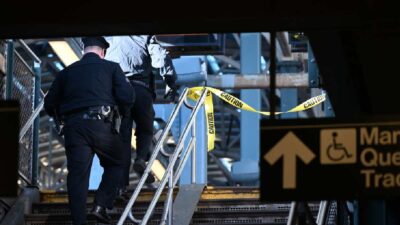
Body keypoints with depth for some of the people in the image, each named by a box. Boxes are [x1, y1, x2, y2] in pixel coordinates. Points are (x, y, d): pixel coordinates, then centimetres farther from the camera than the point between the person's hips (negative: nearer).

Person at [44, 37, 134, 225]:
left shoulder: (67, 72, 18)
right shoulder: (111, 68, 11)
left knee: (77, 175, 2)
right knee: (116, 164, 18)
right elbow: (127, 96, -1)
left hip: (73, 127, 2)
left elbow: (50, 105, 17)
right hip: (101, 125, -2)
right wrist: (122, 111, 19)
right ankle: (101, 205, 2)